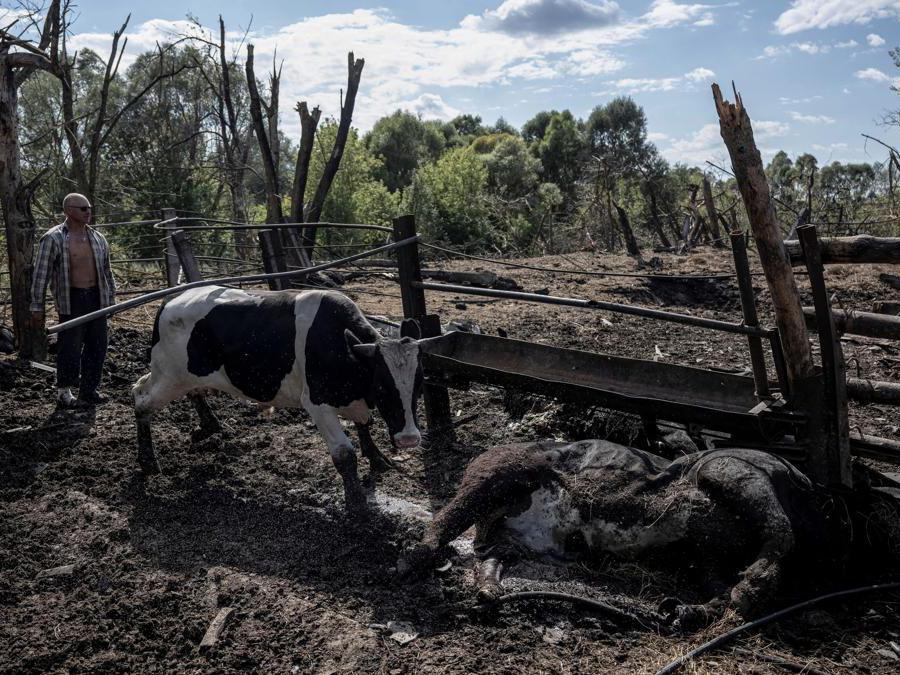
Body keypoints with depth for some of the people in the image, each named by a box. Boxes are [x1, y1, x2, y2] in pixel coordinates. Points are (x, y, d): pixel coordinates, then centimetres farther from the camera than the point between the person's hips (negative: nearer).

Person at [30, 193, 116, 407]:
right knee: (70, 348, -2)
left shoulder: (97, 238, 11)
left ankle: (89, 390, 20)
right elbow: (40, 274, -5)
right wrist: (37, 306, -7)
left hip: (97, 298, 5)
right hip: (71, 301, -5)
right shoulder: (53, 239, -6)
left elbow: (106, 271, 19)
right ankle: (63, 393, 12)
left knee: (97, 347, 8)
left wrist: (111, 298, 17)